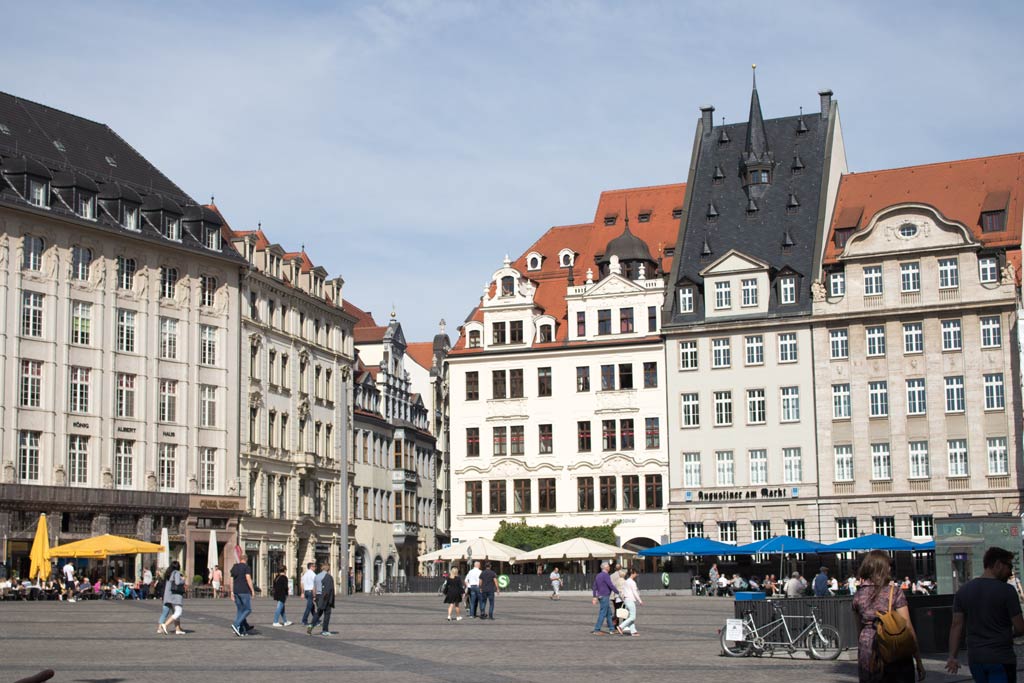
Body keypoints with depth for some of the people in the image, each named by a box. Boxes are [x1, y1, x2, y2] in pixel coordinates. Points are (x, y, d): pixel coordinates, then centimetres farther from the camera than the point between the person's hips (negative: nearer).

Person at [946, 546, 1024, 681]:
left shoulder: (963, 591, 6)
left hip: (975, 658, 6)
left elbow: (957, 625, 3)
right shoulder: (1006, 590, -10)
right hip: (1001, 659, -6)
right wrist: (1009, 634, 12)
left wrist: (952, 656, 3)